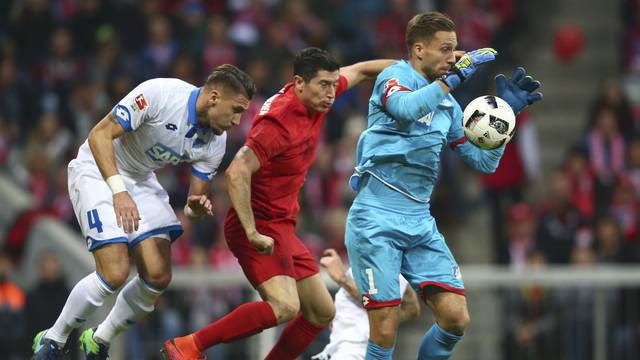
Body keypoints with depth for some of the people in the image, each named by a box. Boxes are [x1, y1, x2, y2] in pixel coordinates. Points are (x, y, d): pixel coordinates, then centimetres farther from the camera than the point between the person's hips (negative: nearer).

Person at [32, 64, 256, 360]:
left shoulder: (215, 141, -9)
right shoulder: (159, 94, -29)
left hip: (141, 180, 7)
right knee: (115, 273, -19)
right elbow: (100, 135, -27)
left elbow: (196, 197, -2)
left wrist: (196, 208, -27)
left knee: (158, 276, -5)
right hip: (98, 171, -7)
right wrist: (118, 191, -35)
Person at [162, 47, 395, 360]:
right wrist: (252, 233, -32)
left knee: (321, 313, 11)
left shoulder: (315, 101, 4)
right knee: (284, 306, -28)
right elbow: (236, 173, -30)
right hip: (261, 226, -10)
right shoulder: (278, 124, -22)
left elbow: (358, 71, 23)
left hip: (282, 229, 10)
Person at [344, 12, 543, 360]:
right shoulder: (393, 77, -3)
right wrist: (454, 77, -25)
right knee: (385, 331, -11)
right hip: (376, 220, -6)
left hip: (419, 222, 6)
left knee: (456, 319, -7)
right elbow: (406, 108, -28)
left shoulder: (448, 105, 16)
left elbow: (484, 162, 17)